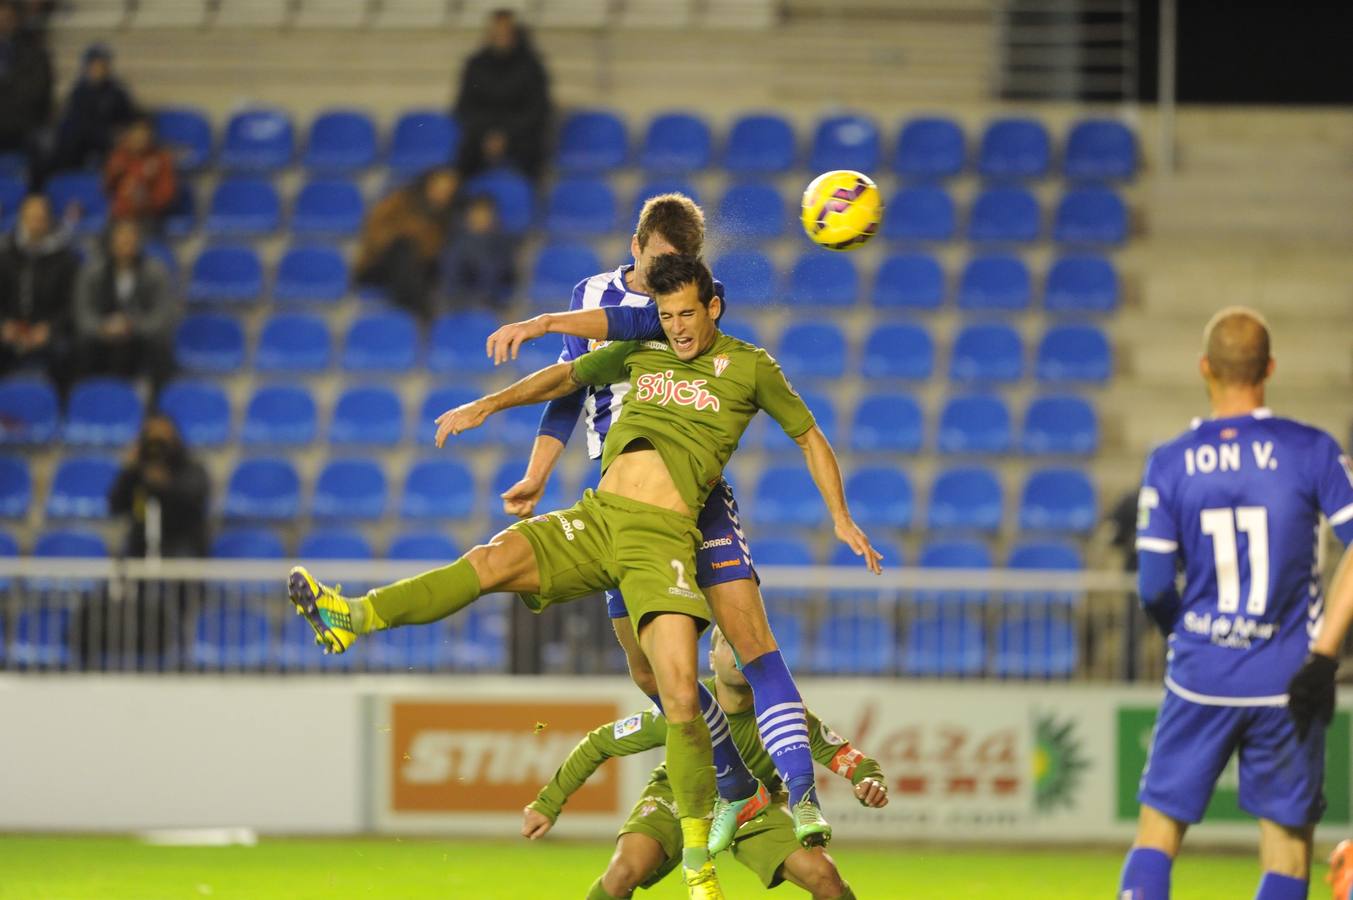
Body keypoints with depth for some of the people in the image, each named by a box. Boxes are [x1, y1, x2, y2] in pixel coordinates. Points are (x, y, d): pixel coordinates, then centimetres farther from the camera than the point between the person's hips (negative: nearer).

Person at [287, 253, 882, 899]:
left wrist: (841, 518, 15)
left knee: (680, 698, -16)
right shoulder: (642, 355, 19)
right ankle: (352, 617, -31)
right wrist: (488, 406, 25)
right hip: (596, 519, 4)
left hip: (662, 537, -4)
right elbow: (567, 376, 32)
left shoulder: (749, 367, 10)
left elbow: (810, 436, 20)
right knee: (495, 559, -23)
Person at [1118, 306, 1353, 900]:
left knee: (1157, 833, 10)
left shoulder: (1169, 464, -2)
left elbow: (1153, 589, -2)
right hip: (1287, 682, -1)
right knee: (1287, 845, 6)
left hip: (1201, 675, 1)